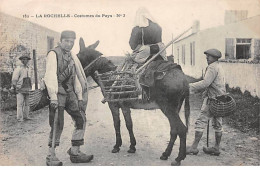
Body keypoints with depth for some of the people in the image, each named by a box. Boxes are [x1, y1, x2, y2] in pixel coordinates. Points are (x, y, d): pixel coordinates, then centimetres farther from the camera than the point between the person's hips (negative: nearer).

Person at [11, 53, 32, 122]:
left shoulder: (28, 69, 14)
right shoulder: (18, 68, -7)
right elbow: (14, 79, -8)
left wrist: (30, 87, 21)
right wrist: (14, 88, -8)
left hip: (27, 89, 7)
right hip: (20, 90, -7)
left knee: (27, 104, 10)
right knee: (20, 104, -6)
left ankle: (26, 116, 18)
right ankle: (19, 118, -2)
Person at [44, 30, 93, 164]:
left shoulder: (73, 57, 17)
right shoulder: (53, 54, -6)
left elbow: (76, 77, 18)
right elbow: (51, 76, -16)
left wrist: (80, 97, 13)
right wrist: (53, 97, -24)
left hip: (69, 93, 7)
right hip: (57, 93, -7)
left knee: (81, 119, 3)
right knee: (57, 125, -7)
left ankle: (75, 152, 12)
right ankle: (51, 156, 8)